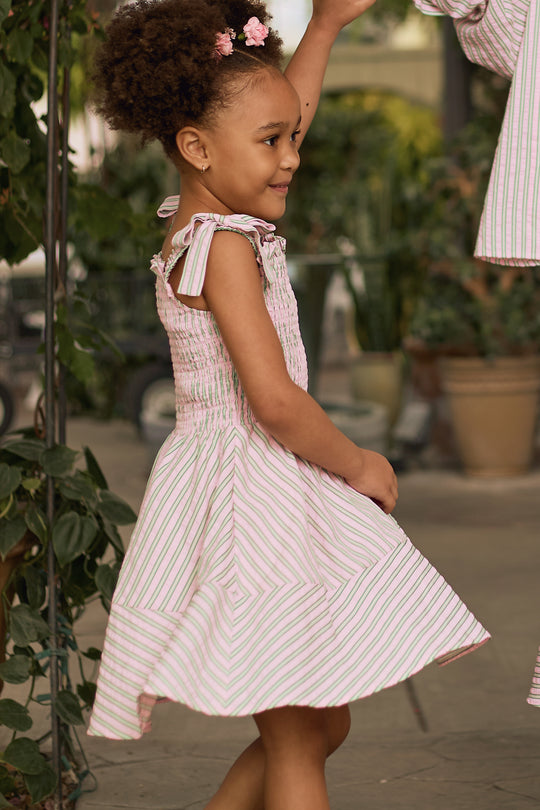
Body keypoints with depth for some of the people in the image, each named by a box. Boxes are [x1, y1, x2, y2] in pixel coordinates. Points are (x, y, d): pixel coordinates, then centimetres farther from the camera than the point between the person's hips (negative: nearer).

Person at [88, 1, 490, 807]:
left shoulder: (199, 221, 10)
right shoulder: (225, 247, -17)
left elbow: (280, 111, 29)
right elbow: (274, 401, -24)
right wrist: (356, 465, -10)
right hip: (248, 496, -10)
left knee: (317, 729, 16)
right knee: (298, 744, -5)